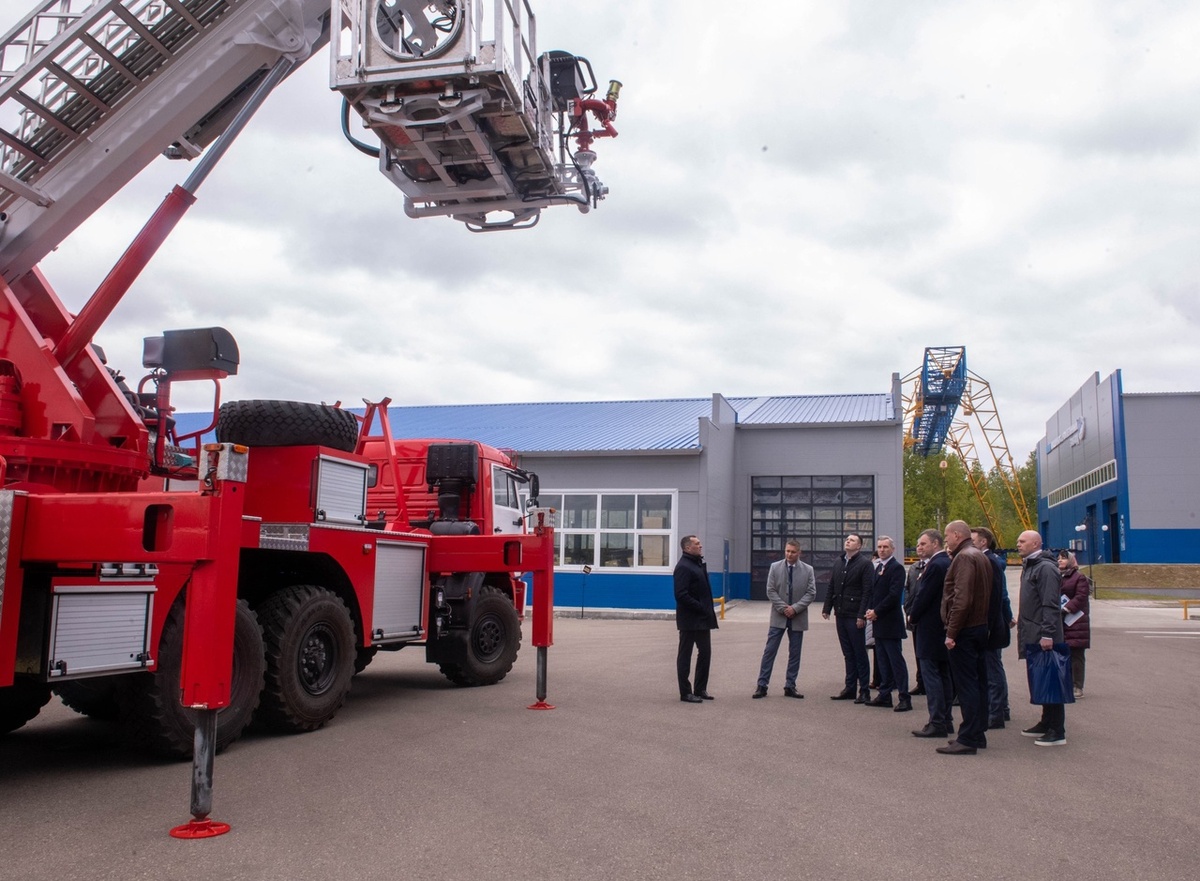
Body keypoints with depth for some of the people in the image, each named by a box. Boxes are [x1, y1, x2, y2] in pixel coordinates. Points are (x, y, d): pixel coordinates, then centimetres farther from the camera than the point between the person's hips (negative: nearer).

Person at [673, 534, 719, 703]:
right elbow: (681, 595, -23)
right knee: (685, 655, 2)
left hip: (702, 619, 9)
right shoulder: (683, 567, -16)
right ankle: (685, 693, 10)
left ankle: (700, 689, 25)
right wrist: (701, 608, -19)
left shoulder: (698, 563, 12)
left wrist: (708, 610, 7)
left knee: (705, 653, 14)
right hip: (689, 620, -9)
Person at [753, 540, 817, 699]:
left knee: (795, 653, 7)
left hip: (798, 618, 1)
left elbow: (811, 593, -4)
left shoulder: (808, 570, 0)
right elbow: (770, 591, -3)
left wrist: (795, 608, -15)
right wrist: (783, 608, -13)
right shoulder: (775, 567, -1)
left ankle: (790, 686, 16)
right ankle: (762, 685, 3)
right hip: (779, 616, -1)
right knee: (769, 651, -2)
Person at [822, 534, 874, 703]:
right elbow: (831, 587, 14)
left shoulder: (864, 564, -7)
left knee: (859, 654, 1)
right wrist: (827, 608, 8)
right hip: (841, 614, 6)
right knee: (848, 654, 12)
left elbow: (867, 591, -12)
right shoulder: (839, 562, 12)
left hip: (854, 616, -6)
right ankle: (850, 688, 18)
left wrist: (861, 615, -18)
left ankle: (864, 691, 8)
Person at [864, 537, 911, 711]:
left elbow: (894, 594, -19)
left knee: (896, 660, -6)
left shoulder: (896, 567, -11)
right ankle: (884, 695, 19)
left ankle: (904, 697, -1)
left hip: (890, 622, -9)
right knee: (883, 660, 13)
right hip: (878, 621, 9)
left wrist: (876, 611, -16)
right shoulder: (878, 567, 16)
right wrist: (869, 609, 2)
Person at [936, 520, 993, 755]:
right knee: (978, 681, 13)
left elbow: (962, 598, -23)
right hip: (980, 626, 10)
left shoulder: (964, 557, -15)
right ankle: (978, 734, 21)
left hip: (965, 630, -10)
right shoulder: (980, 556, 16)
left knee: (966, 684, -7)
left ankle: (968, 740, -4)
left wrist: (951, 632, -21)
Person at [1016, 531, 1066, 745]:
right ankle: (1046, 724, 23)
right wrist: (1021, 623, 19)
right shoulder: (1028, 567, 17)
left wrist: (1047, 634, -24)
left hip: (1043, 637, -10)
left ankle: (1057, 732, 0)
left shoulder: (1046, 568, -13)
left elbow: (1050, 605, -20)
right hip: (1031, 637, 10)